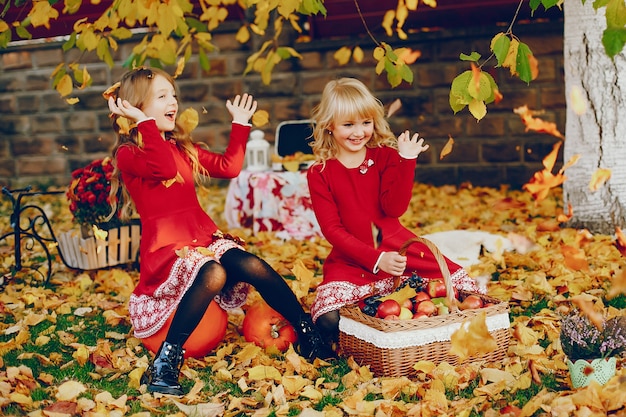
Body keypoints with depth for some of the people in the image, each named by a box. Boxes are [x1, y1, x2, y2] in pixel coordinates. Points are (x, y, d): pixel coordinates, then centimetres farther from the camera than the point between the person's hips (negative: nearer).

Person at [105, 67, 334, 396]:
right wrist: (144, 122, -21)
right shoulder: (128, 153, -5)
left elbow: (228, 167, 20)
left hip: (203, 237, 6)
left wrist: (240, 125, 22)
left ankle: (308, 333, -8)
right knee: (213, 275, -36)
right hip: (165, 245, -6)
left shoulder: (183, 148, 19)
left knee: (254, 267, -20)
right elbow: (164, 169, -25)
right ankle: (166, 361, -28)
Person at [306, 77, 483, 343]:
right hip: (351, 261, -2)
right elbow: (332, 230, -8)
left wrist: (406, 161, -17)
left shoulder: (385, 156, 5)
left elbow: (395, 208, -7)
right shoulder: (319, 174, -2)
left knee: (460, 285, -12)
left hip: (397, 249, 2)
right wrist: (375, 259, -19)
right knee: (328, 320, -27)